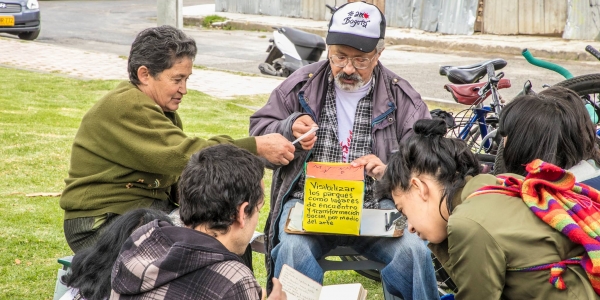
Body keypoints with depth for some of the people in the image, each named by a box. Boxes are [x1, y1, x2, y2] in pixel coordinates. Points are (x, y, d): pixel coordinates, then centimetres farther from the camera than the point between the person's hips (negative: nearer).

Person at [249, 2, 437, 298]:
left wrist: (390, 170, -19)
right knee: (293, 249, -33)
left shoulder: (400, 97, 7)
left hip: (375, 205, 0)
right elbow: (258, 134, 14)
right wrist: (289, 129, -8)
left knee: (415, 251, -28)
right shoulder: (301, 85, 9)